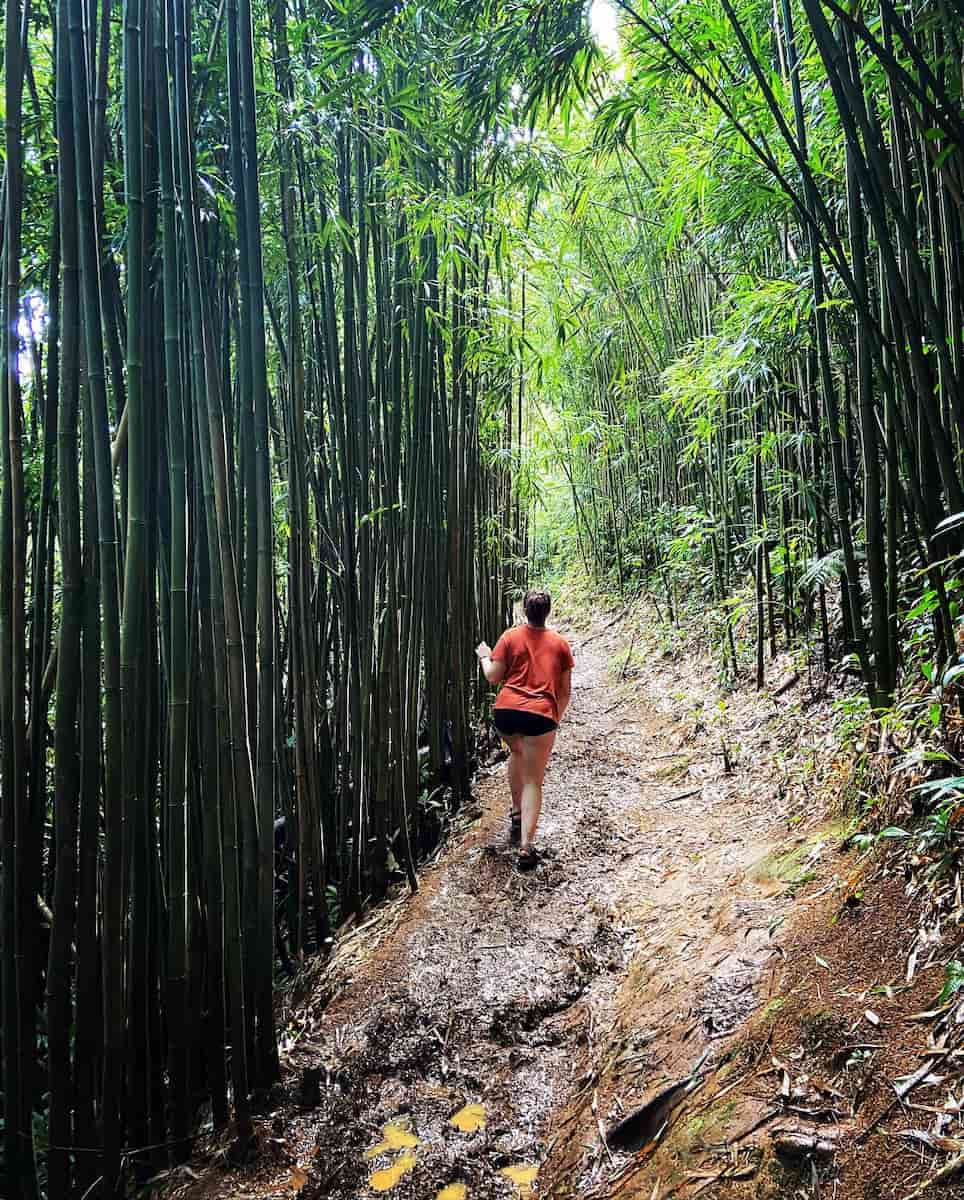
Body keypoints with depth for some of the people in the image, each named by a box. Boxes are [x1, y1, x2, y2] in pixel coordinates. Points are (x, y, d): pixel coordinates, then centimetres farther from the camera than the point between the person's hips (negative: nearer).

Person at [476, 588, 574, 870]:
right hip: (541, 714, -1)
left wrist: (484, 657, 23)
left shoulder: (510, 637, 4)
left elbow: (493, 677, 4)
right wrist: (556, 718, 25)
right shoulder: (560, 644, 9)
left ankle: (517, 813, 31)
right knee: (533, 782, 3)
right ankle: (526, 847, -6)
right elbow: (565, 690, 12)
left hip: (506, 709, 1)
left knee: (516, 752, 33)